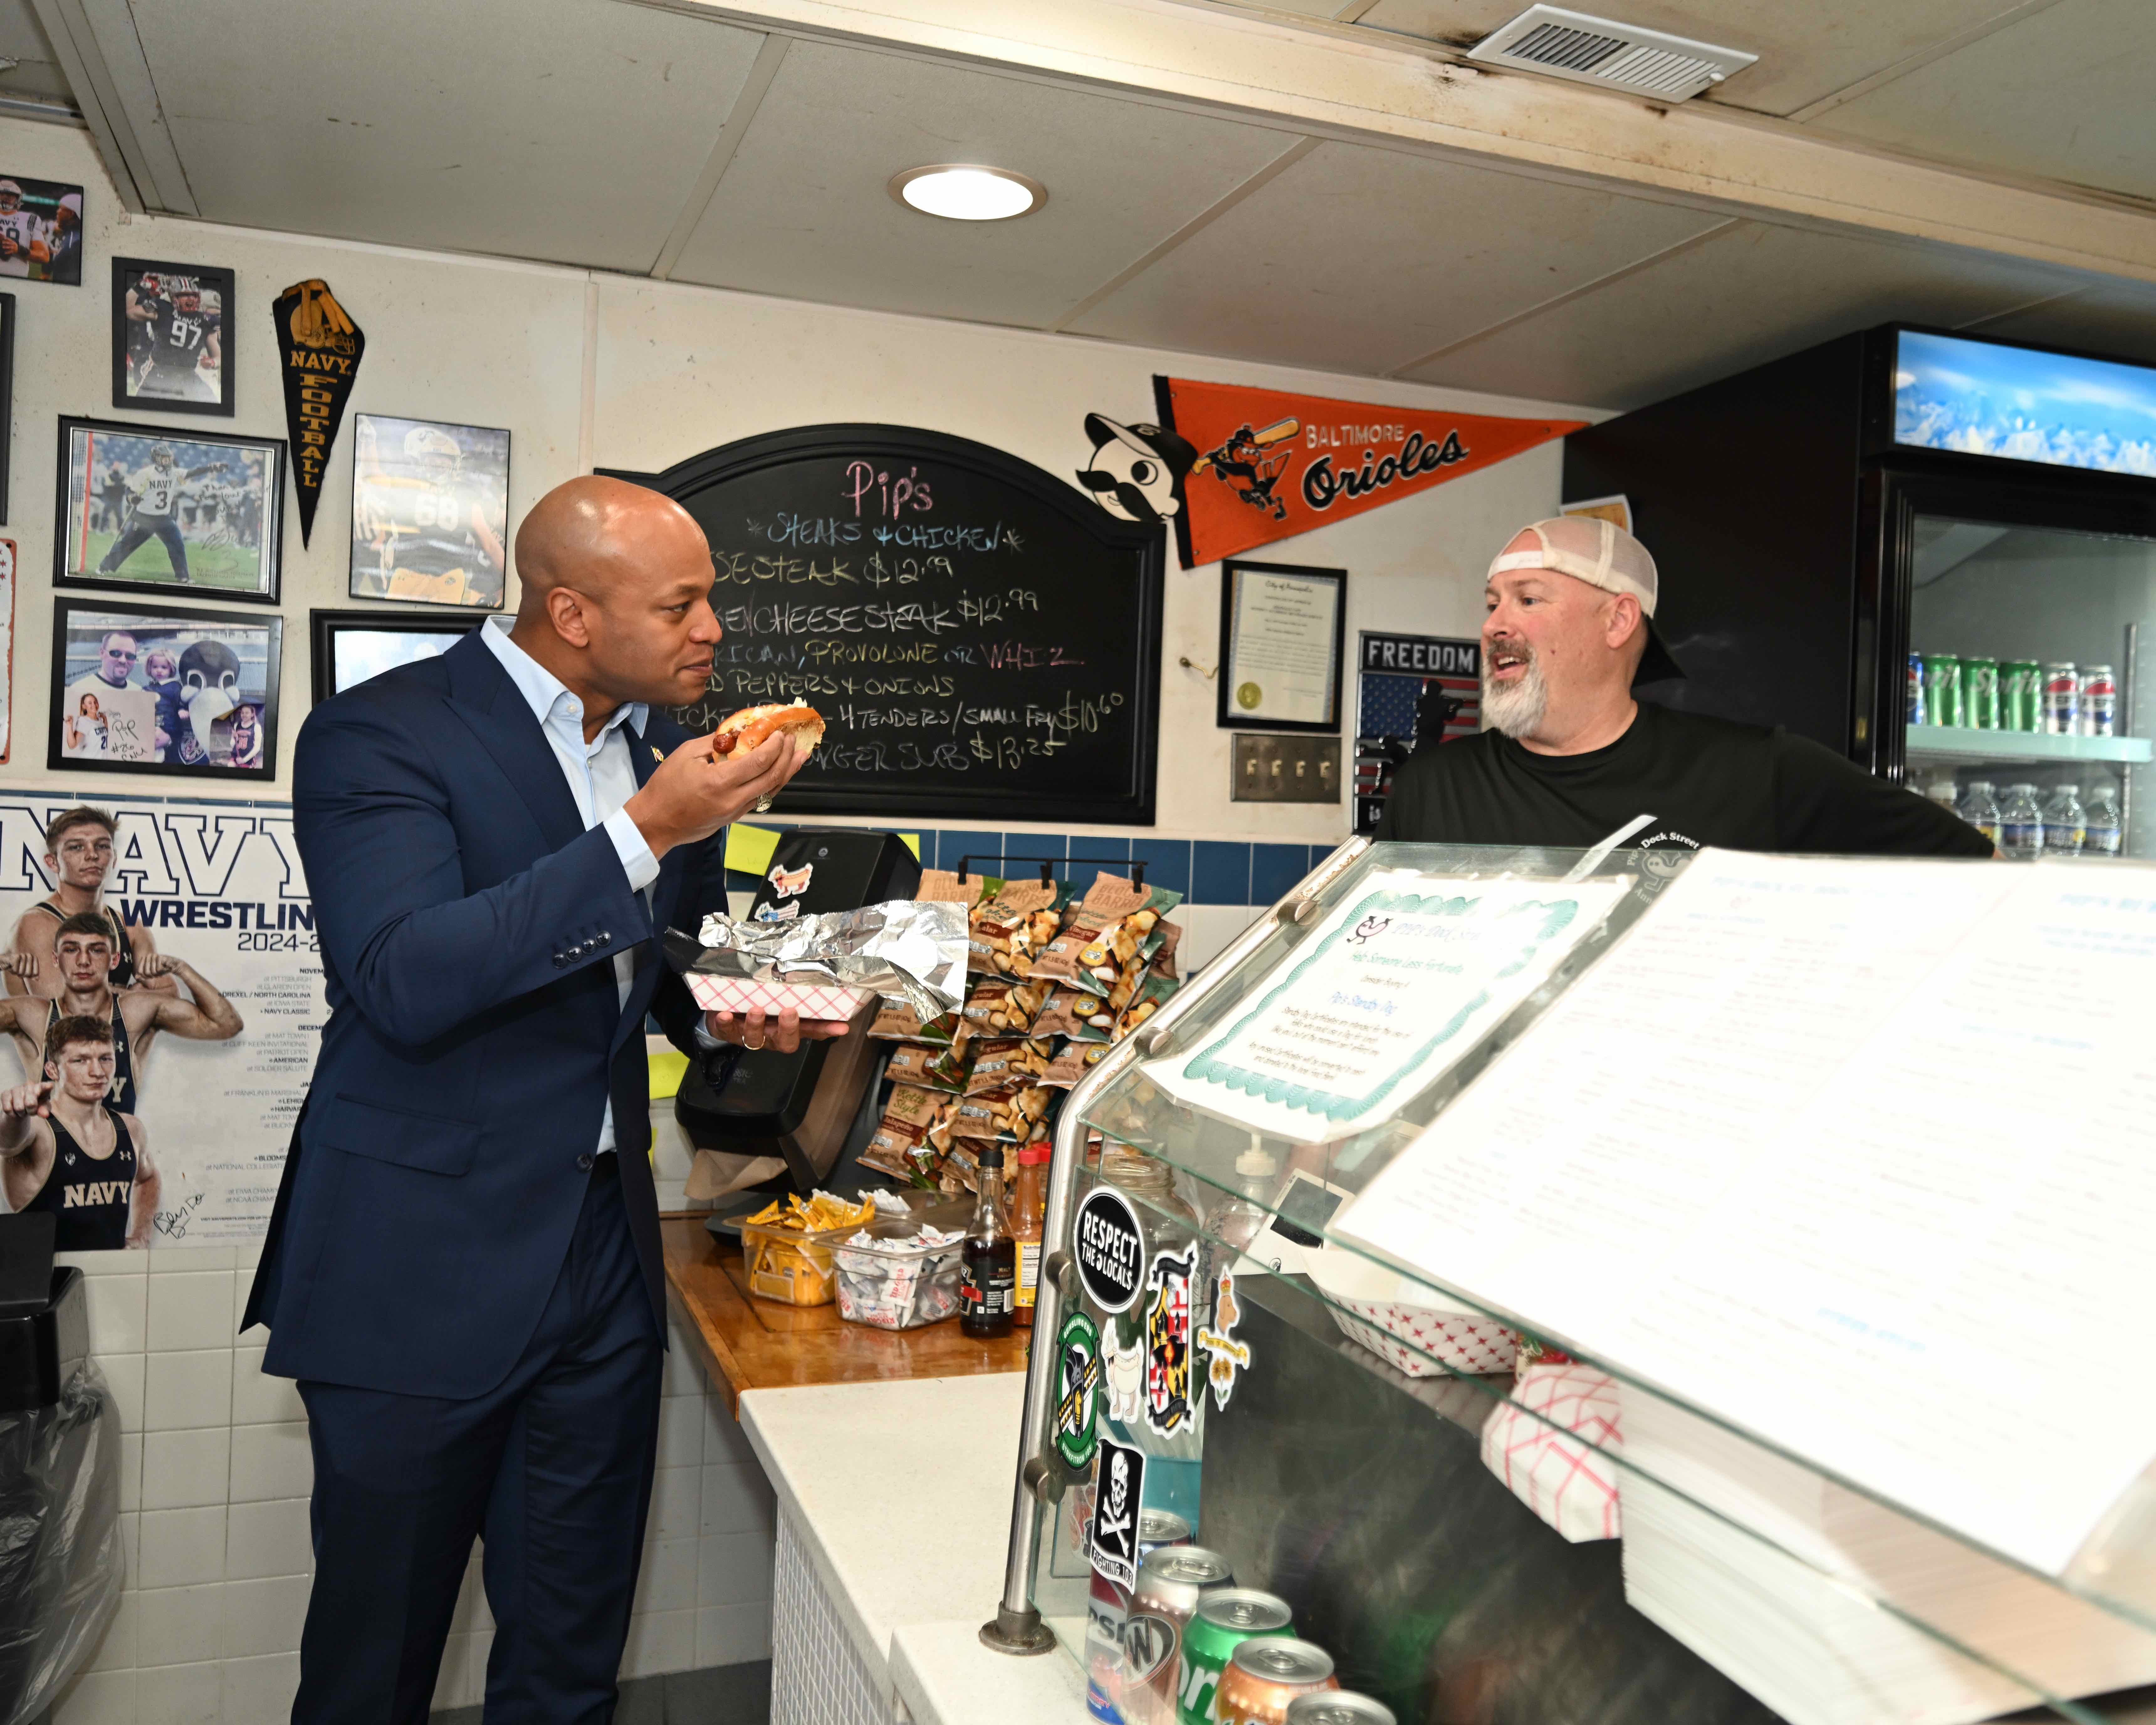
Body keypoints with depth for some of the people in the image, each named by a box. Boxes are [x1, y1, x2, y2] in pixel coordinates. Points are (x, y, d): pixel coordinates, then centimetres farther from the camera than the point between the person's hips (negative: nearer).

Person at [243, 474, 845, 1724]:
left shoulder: (663, 745, 6)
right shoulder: (379, 734, -13)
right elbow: (406, 984, -27)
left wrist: (724, 1012, -2)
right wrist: (646, 831, -29)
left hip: (606, 1249, 6)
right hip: (423, 1268, -5)